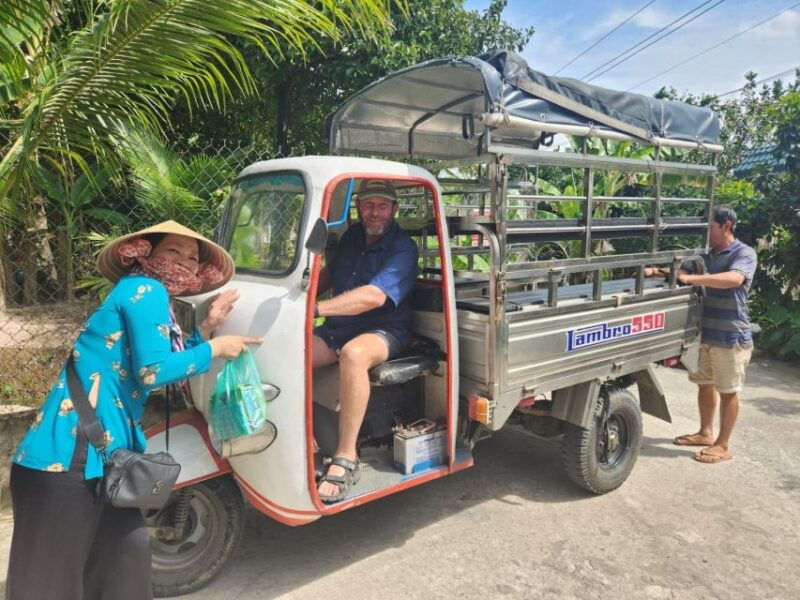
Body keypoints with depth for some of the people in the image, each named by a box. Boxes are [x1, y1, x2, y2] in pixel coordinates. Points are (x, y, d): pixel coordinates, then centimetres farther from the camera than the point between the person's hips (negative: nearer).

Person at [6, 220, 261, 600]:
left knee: (124, 550, 19)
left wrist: (207, 326, 14)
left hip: (99, 451, 10)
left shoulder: (151, 298, 16)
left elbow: (173, 368, 20)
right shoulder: (145, 290, -12)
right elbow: (153, 371, -22)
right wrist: (215, 348, -10)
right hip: (70, 453, -10)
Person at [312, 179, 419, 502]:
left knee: (353, 353, -40)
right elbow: (328, 273, 24)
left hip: (383, 332, -6)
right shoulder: (352, 236, 12)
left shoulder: (403, 249, -11)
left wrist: (315, 308, -35)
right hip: (336, 330, 6)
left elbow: (375, 296, -26)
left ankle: (346, 458, -31)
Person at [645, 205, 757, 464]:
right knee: (704, 385, 17)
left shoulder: (744, 253, -10)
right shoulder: (705, 256, 11)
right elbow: (679, 270, 11)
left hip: (730, 336, -7)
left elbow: (734, 279, -29)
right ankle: (706, 433, 33)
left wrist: (690, 278, -32)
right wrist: (653, 271, -10)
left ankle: (723, 445, 16)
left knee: (728, 391, 5)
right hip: (703, 333, 7)